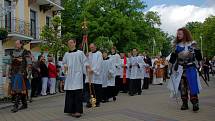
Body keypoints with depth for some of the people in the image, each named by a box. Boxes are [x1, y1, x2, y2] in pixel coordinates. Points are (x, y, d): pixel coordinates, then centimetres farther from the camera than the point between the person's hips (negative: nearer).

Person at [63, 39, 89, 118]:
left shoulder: (80, 53, 3)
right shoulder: (66, 54, 14)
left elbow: (84, 62, 0)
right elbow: (64, 63, 22)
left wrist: (88, 68, -16)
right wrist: (65, 66, 0)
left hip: (77, 75, -4)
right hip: (69, 76, 4)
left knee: (78, 93, -9)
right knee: (69, 93, 4)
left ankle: (78, 111, -7)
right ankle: (71, 110, 13)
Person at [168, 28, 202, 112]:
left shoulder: (192, 44, 0)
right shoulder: (176, 45, 8)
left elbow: (198, 56, 3)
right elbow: (172, 58, 10)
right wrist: (170, 68, 8)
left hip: (190, 69, -3)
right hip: (180, 69, 3)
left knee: (192, 87, -10)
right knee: (182, 87, 5)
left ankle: (195, 104, -4)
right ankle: (185, 104, 14)